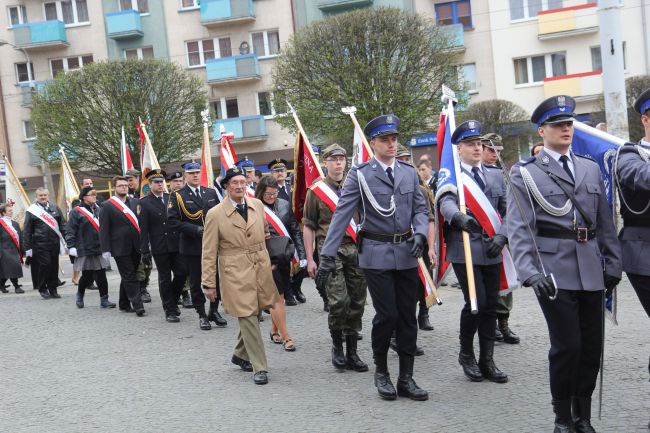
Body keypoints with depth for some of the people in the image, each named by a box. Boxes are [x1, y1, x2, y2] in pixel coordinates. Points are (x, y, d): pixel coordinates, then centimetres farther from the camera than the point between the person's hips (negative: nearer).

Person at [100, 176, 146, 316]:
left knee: (128, 277, 13)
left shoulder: (135, 202, 9)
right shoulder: (107, 206, -2)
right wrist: (105, 249, -10)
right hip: (120, 248, -4)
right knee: (129, 277, -5)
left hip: (136, 247, 4)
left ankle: (124, 304, 25)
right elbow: (103, 229, -4)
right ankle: (138, 305, -7)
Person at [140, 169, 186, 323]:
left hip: (176, 245, 3)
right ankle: (170, 311, 13)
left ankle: (172, 301, 24)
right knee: (165, 279, 4)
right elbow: (143, 229, -4)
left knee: (182, 273, 0)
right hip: (160, 247, -3)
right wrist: (145, 251, -8)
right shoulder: (145, 203, -2)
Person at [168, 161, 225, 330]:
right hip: (192, 246, -3)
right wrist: (196, 230, -18)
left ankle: (214, 311, 21)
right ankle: (202, 315, 16)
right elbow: (173, 221, -11)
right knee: (196, 282, 4)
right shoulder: (178, 196, -3)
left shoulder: (211, 193, 11)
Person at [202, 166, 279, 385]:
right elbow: (209, 252, -3)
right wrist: (209, 283, -4)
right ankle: (259, 368, 1)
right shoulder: (215, 214, -6)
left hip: (260, 267, 5)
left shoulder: (257, 205, 6)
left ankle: (240, 355, 33)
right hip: (235, 272, -4)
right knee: (248, 318, -5)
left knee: (253, 314, 11)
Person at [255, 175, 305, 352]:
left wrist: (301, 254, 4)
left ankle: (274, 331, 30)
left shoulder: (284, 205, 5)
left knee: (277, 296, 14)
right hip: (267, 259, -4)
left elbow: (295, 230, 8)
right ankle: (285, 337, 7)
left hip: (285, 257, 4)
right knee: (278, 297, -1)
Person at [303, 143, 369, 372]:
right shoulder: (316, 190, 3)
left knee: (356, 302, 4)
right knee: (339, 300, -14)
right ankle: (337, 346, 9)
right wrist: (310, 259, 0)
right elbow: (308, 227, 5)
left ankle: (352, 352, 16)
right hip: (330, 250, -3)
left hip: (355, 249, 3)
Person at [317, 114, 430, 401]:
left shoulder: (409, 172, 10)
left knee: (408, 317, 6)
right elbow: (342, 215, -7)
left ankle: (406, 378, 18)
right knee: (387, 315, -5)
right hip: (376, 254, -4)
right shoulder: (360, 175, -3)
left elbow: (420, 208, 11)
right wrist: (328, 254, -13)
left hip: (406, 254, 4)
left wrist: (420, 233, -10)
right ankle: (381, 372, 18)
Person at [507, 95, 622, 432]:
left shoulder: (591, 169, 14)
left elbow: (604, 221, 16)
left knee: (592, 345, 9)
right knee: (567, 345, -3)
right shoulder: (525, 174, -1)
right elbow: (519, 229, -8)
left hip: (591, 270, 5)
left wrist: (613, 262, 10)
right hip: (554, 270, -5)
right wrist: (529, 272, -18)